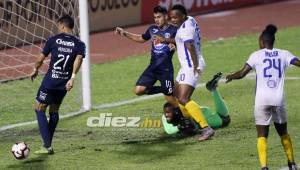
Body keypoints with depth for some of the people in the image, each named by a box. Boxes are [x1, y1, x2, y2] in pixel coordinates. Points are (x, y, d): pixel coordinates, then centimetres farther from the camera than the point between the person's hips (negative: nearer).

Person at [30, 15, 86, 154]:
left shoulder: (53, 40, -1)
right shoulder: (79, 44, 4)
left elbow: (41, 58, 3)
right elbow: (79, 59, -14)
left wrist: (35, 70, 21)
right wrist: (72, 78, -19)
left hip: (50, 81, -4)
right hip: (64, 84, 4)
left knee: (40, 109, 4)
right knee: (54, 111, 19)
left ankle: (47, 146, -7)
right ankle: (48, 145, 19)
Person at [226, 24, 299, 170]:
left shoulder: (257, 55, 0)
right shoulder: (283, 54, 5)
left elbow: (242, 73, -4)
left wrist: (230, 77, 16)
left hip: (262, 100, -2)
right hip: (278, 100, 2)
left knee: (262, 135, 1)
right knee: (283, 133, 22)